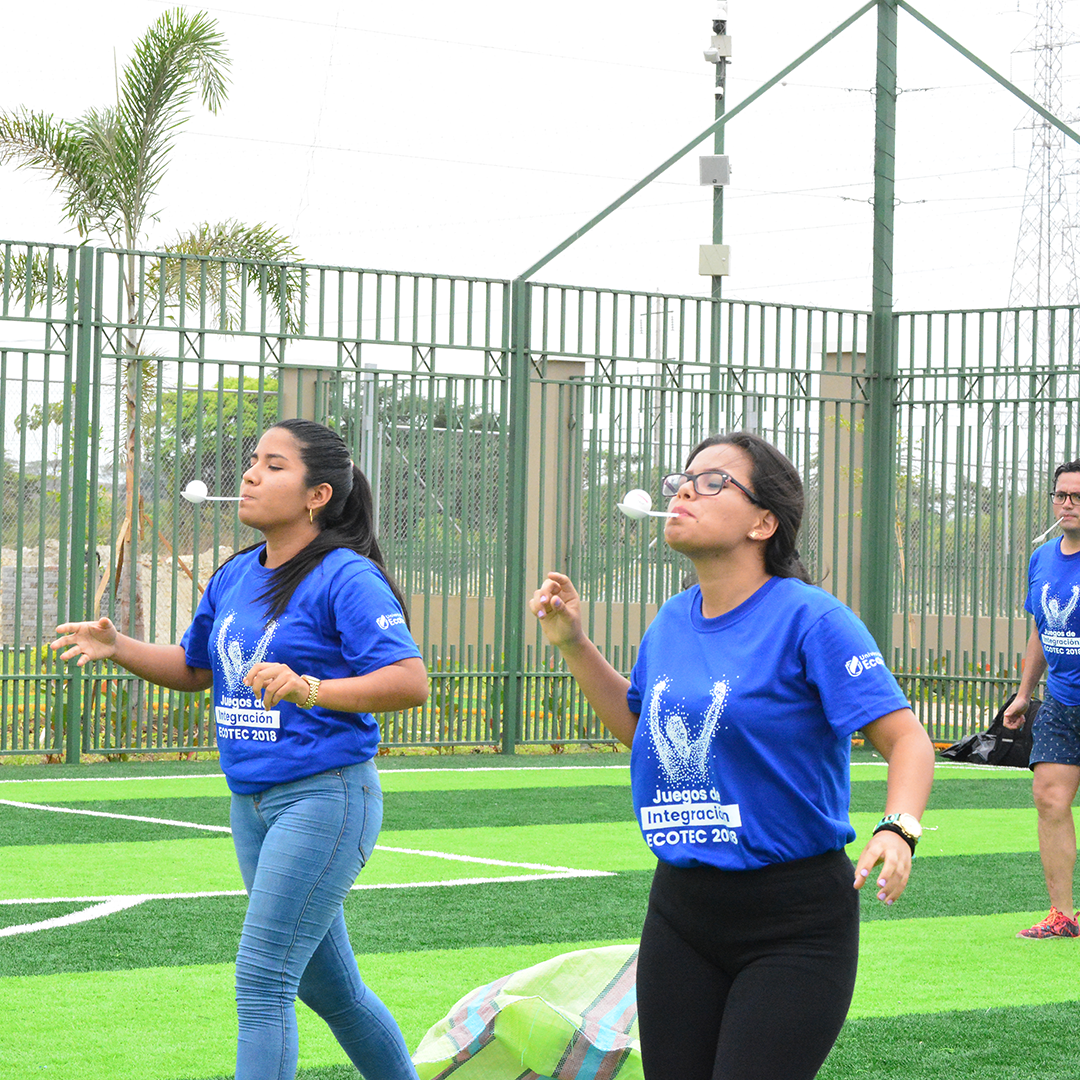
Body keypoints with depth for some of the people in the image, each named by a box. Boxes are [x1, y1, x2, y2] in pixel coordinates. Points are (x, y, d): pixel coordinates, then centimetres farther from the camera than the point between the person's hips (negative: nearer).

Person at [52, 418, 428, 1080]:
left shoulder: (346, 579, -14)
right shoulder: (235, 577, 10)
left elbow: (411, 681, -22)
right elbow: (195, 668, 24)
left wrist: (308, 688, -33)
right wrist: (117, 647, 7)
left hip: (325, 798, -8)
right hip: (252, 803, 8)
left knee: (262, 981, -13)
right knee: (328, 987, 18)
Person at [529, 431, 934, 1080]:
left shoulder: (809, 618, -13)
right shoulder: (671, 624, 8)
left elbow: (907, 738, -16)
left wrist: (898, 829, -34)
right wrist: (573, 644, 17)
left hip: (796, 922, -6)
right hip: (681, 911, 7)